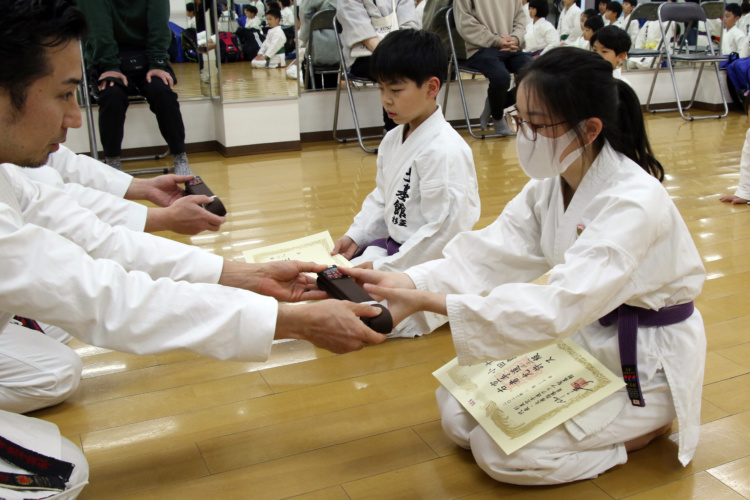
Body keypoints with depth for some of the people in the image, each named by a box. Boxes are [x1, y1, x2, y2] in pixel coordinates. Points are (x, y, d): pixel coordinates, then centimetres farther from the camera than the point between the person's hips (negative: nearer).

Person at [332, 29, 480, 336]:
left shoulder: (444, 150, -24)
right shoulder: (393, 140, 7)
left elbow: (444, 228, -26)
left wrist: (385, 267, -22)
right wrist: (355, 235, 3)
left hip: (432, 262, -9)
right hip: (394, 243, 9)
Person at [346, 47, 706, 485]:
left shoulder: (635, 203, -31)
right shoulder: (551, 184, -4)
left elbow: (560, 306, -41)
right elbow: (489, 255, -11)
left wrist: (427, 301, -46)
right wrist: (407, 282, -28)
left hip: (646, 365, -8)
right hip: (583, 339, 8)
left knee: (501, 451, -16)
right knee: (459, 415, 1)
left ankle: (647, 426, 3)